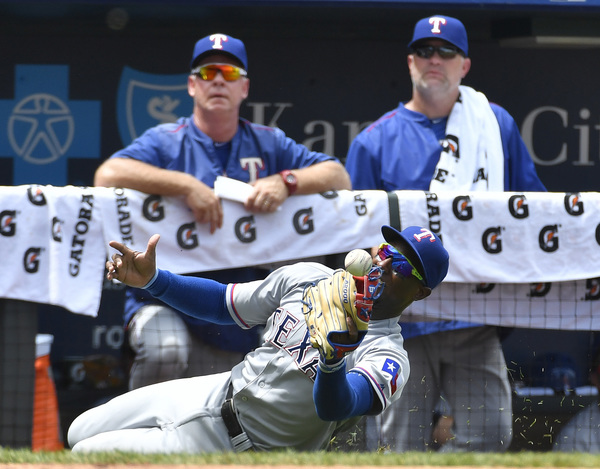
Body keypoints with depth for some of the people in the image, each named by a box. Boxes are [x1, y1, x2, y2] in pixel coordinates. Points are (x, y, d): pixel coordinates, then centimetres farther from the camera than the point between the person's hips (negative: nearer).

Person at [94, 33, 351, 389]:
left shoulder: (268, 144, 13)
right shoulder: (166, 142, 1)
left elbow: (338, 176, 5)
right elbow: (108, 175, -17)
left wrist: (285, 181, -14)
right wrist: (186, 184, -24)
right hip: (167, 304, -4)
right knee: (165, 353, -35)